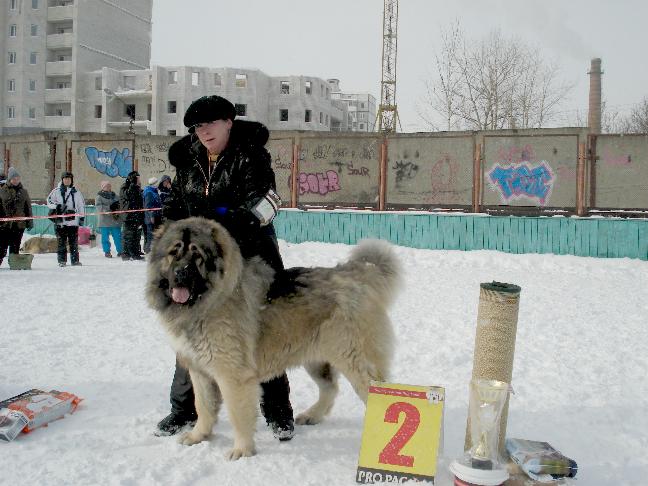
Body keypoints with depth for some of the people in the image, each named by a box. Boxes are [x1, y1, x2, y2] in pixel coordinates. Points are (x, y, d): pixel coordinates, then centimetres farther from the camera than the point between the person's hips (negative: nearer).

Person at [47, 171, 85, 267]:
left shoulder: (76, 192, 10)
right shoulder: (56, 191, 6)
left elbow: (81, 204, 14)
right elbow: (49, 201, 7)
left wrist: (82, 217, 9)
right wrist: (57, 206, -11)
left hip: (73, 221, 1)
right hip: (60, 221, -1)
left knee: (74, 242, 2)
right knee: (61, 242, 1)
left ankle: (75, 260, 8)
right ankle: (62, 260, 7)